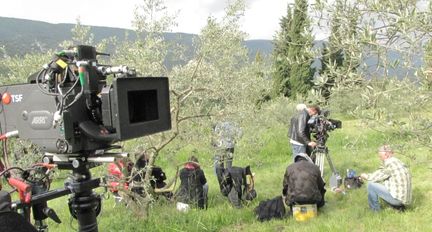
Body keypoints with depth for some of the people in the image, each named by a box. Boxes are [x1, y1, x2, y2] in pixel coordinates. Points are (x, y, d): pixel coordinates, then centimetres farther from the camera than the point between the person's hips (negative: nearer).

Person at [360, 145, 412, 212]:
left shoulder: (390, 163, -14)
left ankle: (374, 209, 5)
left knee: (371, 184, -9)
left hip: (398, 198, -10)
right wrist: (368, 176, 13)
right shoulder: (397, 162, 14)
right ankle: (398, 206, 17)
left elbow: (378, 177, -7)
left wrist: (367, 176, 9)